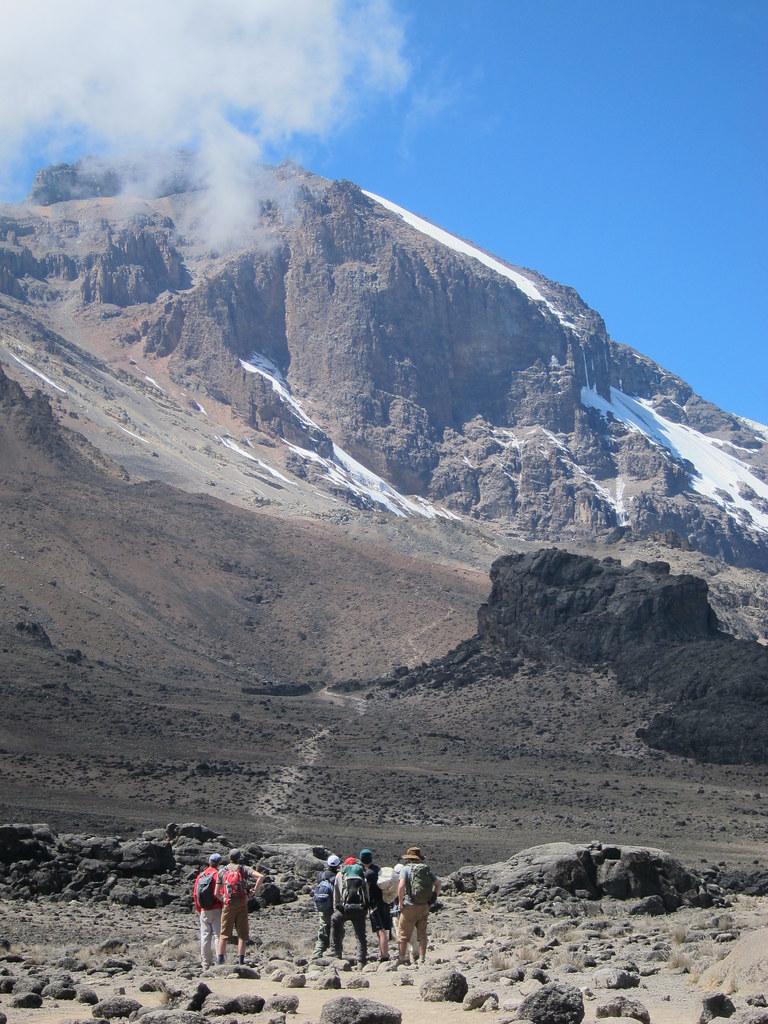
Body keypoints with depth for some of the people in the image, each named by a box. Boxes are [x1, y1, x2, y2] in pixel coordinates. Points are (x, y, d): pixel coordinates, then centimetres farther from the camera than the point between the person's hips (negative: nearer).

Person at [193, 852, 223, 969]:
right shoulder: (218, 875, -8)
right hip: (216, 910, -5)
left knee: (205, 937, 8)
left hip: (203, 911, 5)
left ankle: (205, 963, 11)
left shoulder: (200, 875, 8)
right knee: (217, 935, -2)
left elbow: (195, 894, 10)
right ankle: (218, 961, -7)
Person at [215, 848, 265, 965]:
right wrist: (255, 889, -3)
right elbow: (261, 876, -14)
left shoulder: (222, 871, 3)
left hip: (228, 907, 1)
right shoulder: (243, 869, 0)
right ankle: (241, 959, 2)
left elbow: (217, 893, 2)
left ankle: (220, 958, 7)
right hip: (242, 906, -1)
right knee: (242, 934, 5)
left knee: (224, 933, 9)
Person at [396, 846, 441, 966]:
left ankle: (401, 958, 9)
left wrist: (400, 902, -10)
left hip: (410, 906, -4)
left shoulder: (406, 868, -7)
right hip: (424, 906, 4)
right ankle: (422, 959, 13)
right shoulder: (427, 869, 7)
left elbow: (401, 885, -20)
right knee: (422, 933, 14)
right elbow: (439, 884, 8)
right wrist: (432, 900, 13)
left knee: (403, 933, 7)